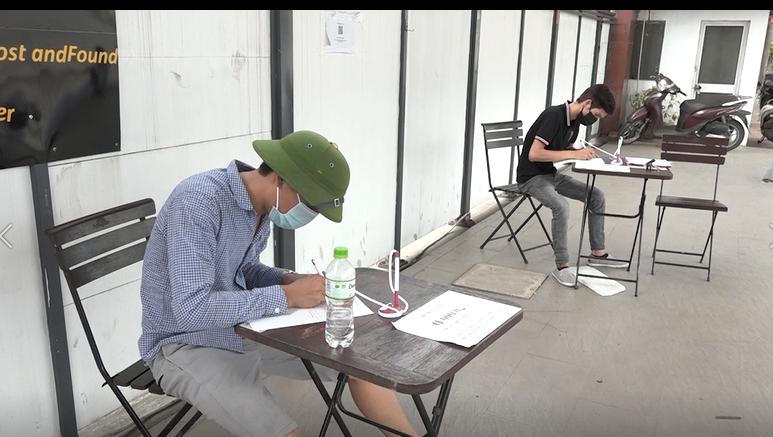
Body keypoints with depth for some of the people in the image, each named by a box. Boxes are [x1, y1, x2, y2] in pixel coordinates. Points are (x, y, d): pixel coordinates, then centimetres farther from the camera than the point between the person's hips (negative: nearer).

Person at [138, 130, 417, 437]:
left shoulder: (263, 204, -3)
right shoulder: (198, 201, -28)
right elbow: (191, 309, -33)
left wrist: (288, 280, -6)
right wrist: (286, 296, -27)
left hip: (246, 328, 8)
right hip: (187, 346, -7)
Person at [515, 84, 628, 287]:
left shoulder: (575, 120, 4)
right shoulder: (553, 116, -23)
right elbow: (534, 154, -30)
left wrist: (584, 154, -5)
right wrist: (573, 154, -27)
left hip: (553, 175, 9)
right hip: (532, 177, -9)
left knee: (596, 196, 4)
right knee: (561, 206, -32)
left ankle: (597, 253, 12)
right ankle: (561, 266, -21)